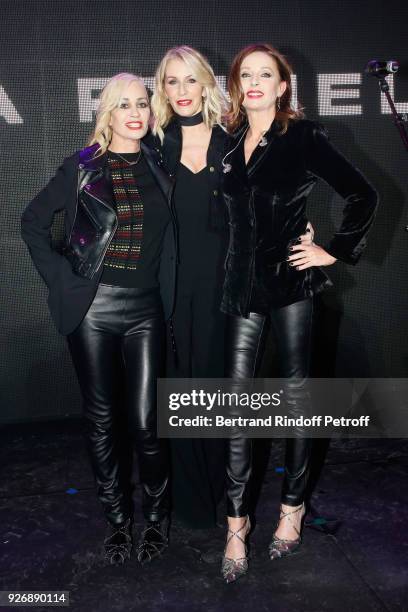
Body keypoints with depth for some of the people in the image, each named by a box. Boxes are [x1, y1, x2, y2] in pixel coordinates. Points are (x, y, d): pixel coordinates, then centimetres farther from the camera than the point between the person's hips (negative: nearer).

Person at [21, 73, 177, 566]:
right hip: (93, 309, 0)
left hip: (145, 310, 1)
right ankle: (117, 520, 25)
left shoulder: (159, 168, 8)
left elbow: (173, 238, 8)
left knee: (145, 421, 0)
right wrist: (60, 276, -2)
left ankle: (156, 518, 22)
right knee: (102, 419, 8)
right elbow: (33, 221, 6)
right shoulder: (81, 167, 2)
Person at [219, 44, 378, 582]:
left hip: (290, 281, -3)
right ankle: (236, 523, 10)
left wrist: (336, 252, -4)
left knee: (296, 394, 7)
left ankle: (292, 507, 24)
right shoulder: (229, 141, 11)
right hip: (242, 284, 4)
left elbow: (363, 196, -3)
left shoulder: (303, 137, -2)